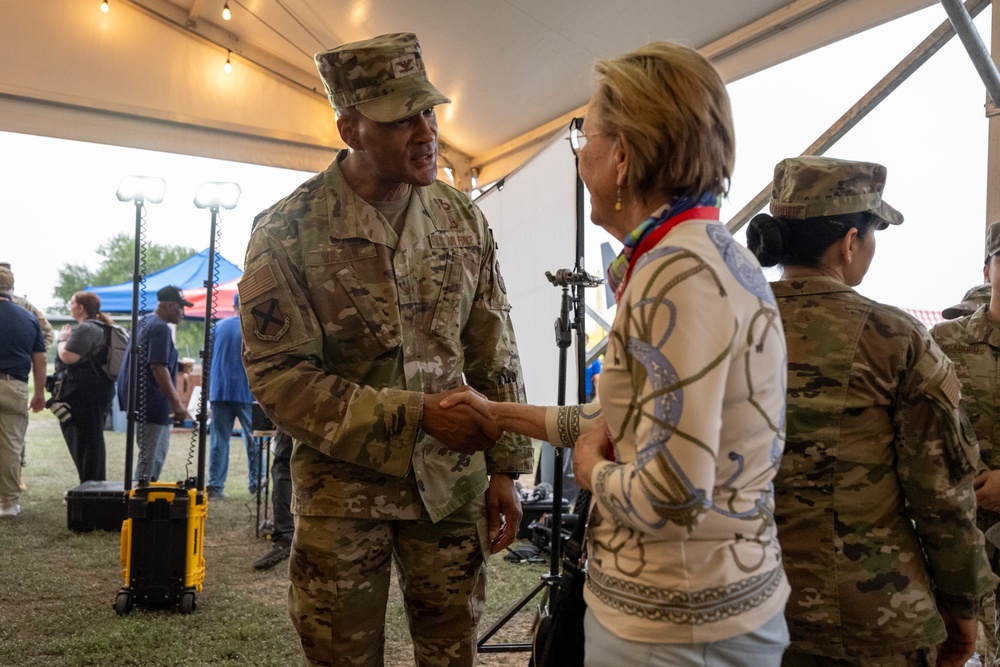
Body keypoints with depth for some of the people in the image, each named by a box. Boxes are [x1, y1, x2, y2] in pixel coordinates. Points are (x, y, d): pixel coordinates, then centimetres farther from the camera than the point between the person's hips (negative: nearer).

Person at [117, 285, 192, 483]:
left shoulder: (145, 322, 15)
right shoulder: (160, 328, -16)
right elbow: (158, 368, -24)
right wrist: (177, 403, -25)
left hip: (148, 403, 11)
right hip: (152, 404, -11)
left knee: (159, 453, 19)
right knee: (149, 458, -5)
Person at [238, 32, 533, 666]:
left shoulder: (464, 219, 1)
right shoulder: (288, 231, -11)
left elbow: (496, 353, 5)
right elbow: (279, 376, -14)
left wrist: (506, 468, 3)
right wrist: (414, 414, -20)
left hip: (451, 480, 3)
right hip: (342, 487, -3)